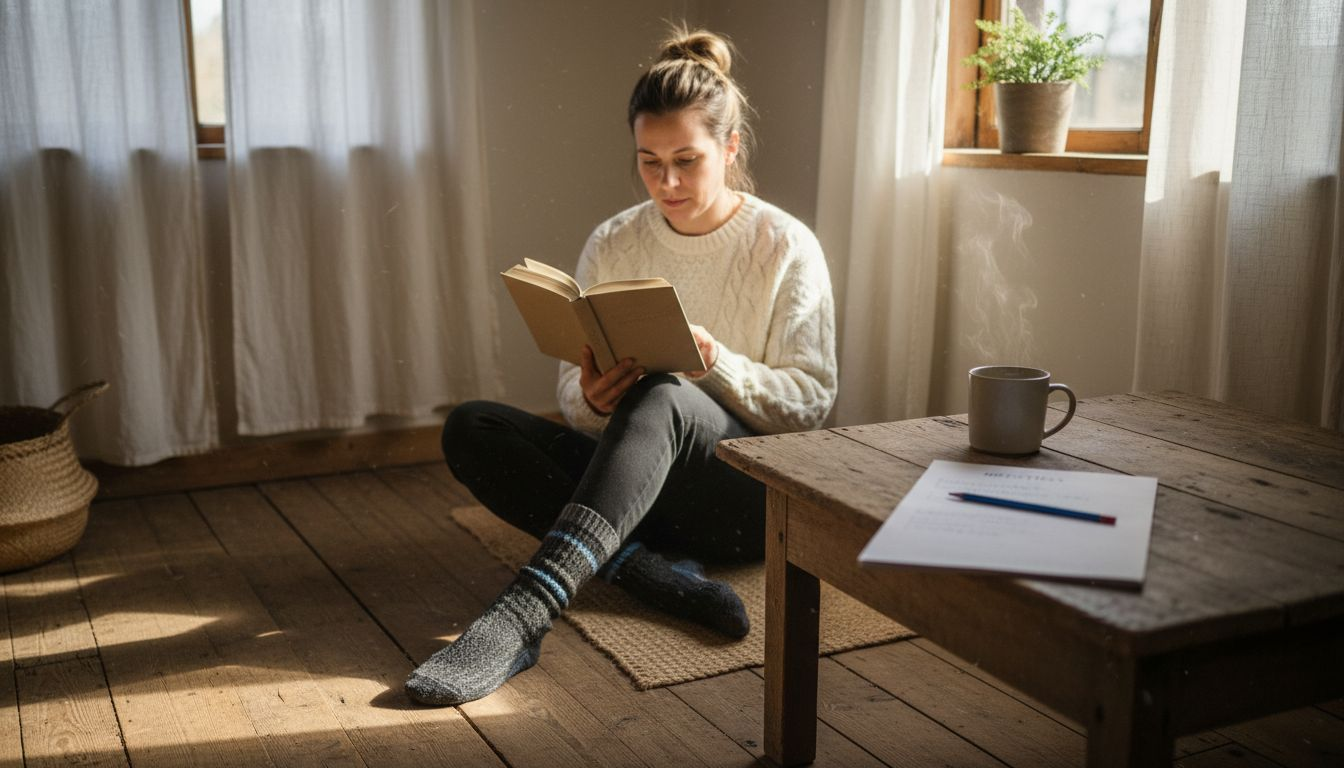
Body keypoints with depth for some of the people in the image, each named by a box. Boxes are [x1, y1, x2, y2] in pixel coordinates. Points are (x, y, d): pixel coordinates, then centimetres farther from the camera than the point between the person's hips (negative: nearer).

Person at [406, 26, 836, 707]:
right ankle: (647, 567, -31)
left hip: (751, 493, -4)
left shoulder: (786, 247, -3)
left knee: (660, 397, -37)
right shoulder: (612, 246, 5)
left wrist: (714, 361, -22)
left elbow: (811, 400, -5)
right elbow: (571, 389, 5)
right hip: (636, 479, 4)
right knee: (470, 428, -19)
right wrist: (591, 400, -21)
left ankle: (522, 614, -46)